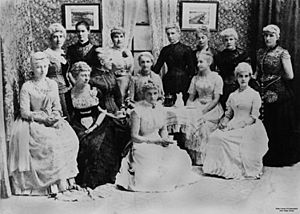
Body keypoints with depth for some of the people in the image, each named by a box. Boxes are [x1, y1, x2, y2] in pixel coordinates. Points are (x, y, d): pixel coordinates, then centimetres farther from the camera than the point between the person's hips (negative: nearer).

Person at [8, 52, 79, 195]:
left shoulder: (53, 84, 12)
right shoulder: (27, 87, -3)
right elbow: (24, 112, -8)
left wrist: (56, 116, -8)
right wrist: (44, 118, -17)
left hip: (52, 121, 5)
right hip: (33, 123, -5)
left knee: (70, 139, -19)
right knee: (50, 142, -29)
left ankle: (66, 177, -10)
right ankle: (57, 181, -17)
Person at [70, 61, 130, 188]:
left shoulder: (94, 91, 6)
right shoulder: (70, 93, 5)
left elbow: (103, 112, 2)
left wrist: (95, 125, -13)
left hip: (96, 122, 1)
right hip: (79, 125, -1)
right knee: (85, 143, -28)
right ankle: (83, 179, -14)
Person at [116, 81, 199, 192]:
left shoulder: (160, 108, 5)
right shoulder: (137, 111, -14)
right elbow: (134, 137, -13)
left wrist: (165, 139, -7)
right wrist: (156, 140, -16)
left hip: (159, 144, 6)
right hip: (142, 145, -6)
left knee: (180, 157, -15)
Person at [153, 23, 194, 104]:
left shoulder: (186, 49, 0)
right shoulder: (165, 50, 12)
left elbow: (191, 70, -1)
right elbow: (157, 67, 13)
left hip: (182, 82, -3)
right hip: (168, 83, 4)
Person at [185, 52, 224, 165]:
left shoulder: (217, 78, -1)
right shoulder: (195, 78, 14)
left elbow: (216, 99, -7)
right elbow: (190, 98, 14)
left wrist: (203, 111, -18)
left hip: (212, 108, -4)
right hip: (198, 105, 4)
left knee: (202, 125, -30)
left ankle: (200, 159, -18)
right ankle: (191, 159, -17)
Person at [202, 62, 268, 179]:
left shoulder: (255, 95, 3)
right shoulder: (232, 96, 18)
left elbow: (253, 117, -4)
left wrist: (237, 125, -16)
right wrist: (224, 122, -5)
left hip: (248, 127, -5)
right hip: (233, 126, 5)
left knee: (223, 138, -29)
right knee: (214, 136, -24)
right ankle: (217, 166, -19)